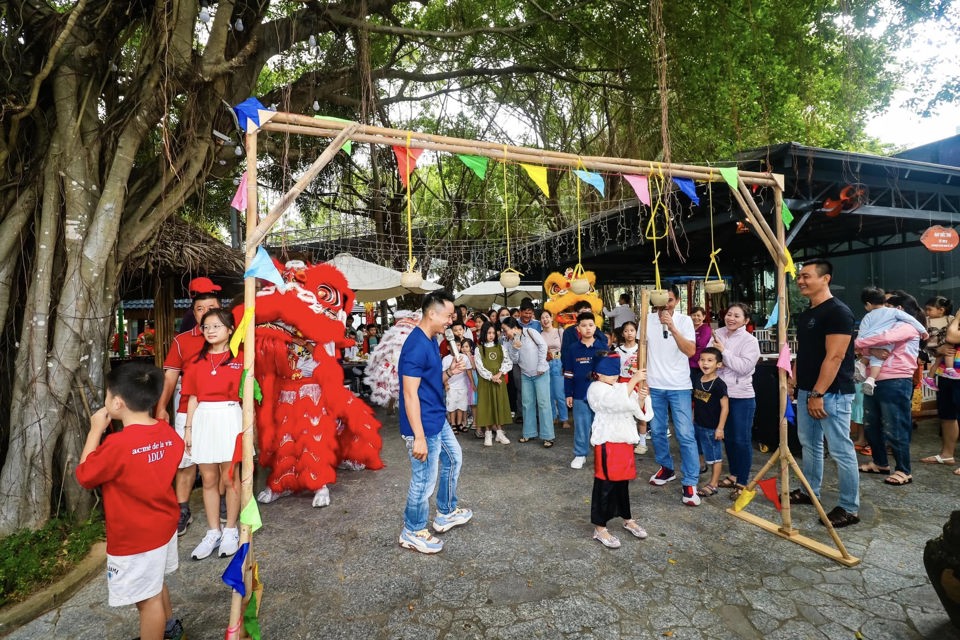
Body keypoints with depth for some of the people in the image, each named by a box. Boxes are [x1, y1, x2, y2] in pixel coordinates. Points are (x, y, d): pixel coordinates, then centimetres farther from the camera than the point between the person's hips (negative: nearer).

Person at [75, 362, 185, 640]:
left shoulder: (117, 445, -29)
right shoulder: (168, 432, -7)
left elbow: (84, 476, -11)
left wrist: (95, 431, -9)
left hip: (134, 537, -8)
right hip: (164, 525, 8)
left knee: (147, 597, 10)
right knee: (154, 584, 30)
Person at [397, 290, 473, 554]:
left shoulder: (431, 340, 7)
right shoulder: (416, 346, -24)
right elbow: (410, 394, -26)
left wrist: (449, 372, -2)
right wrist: (419, 437, -26)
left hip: (438, 419, 10)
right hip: (424, 424, -10)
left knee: (453, 458, 25)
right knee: (424, 480, 4)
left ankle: (446, 513, 42)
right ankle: (412, 532, 26)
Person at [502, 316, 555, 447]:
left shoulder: (530, 332, -11)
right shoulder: (510, 342, 4)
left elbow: (543, 346, -12)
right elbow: (515, 360, 2)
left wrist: (541, 366, -13)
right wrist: (515, 348, -17)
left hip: (540, 373, -5)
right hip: (525, 375, 5)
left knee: (543, 403, -5)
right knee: (527, 404, 9)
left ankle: (547, 436, 1)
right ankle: (529, 433, 22)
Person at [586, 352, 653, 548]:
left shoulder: (622, 387, 12)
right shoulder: (596, 389, -12)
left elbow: (638, 411, 7)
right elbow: (617, 401, -31)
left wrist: (641, 398, -13)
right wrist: (634, 380, -29)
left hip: (625, 440, 7)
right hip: (607, 442, -7)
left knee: (622, 481, 21)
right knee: (605, 484, 0)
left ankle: (627, 519, 38)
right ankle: (599, 528, 12)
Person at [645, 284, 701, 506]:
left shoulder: (684, 321, -4)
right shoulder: (648, 319, 2)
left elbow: (690, 351, -15)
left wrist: (672, 327, -24)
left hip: (679, 387, -2)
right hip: (654, 386, 3)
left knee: (686, 435, -5)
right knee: (657, 431, 12)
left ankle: (690, 483, 3)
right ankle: (666, 468, 32)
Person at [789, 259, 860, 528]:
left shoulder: (838, 311, -13)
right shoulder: (804, 315, 13)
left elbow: (835, 357, -19)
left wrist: (818, 394, -21)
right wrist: (795, 385, 14)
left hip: (831, 393, -9)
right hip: (806, 391, 9)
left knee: (841, 450, 0)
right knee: (809, 443, 17)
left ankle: (849, 509, 11)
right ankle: (810, 492, 31)